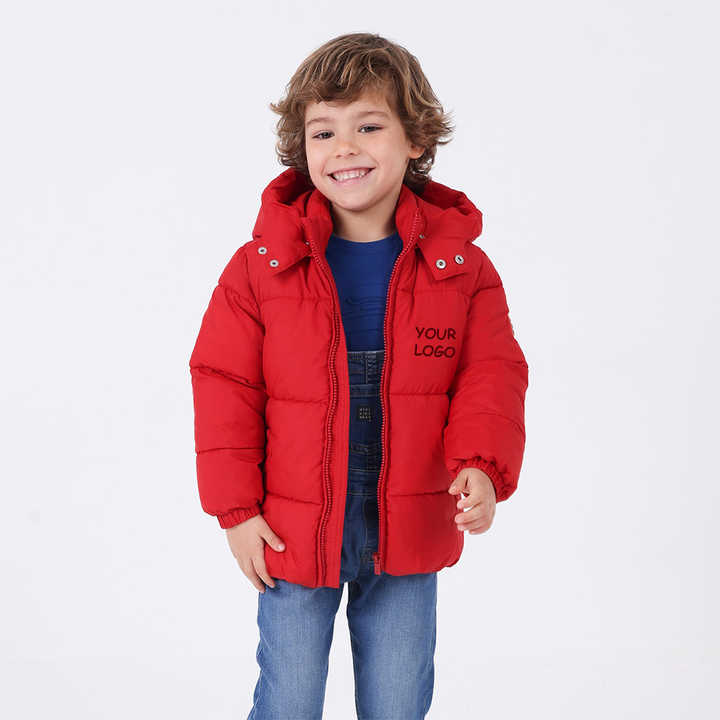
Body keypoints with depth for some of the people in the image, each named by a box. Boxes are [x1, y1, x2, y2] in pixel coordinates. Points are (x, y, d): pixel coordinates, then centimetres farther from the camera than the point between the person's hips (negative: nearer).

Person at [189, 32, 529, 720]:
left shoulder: (460, 264, -3)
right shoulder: (263, 263, -7)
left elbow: (491, 375, -3)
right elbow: (225, 386, -4)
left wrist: (481, 465, -21)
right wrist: (236, 508, -6)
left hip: (408, 531, 1)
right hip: (291, 533, -1)